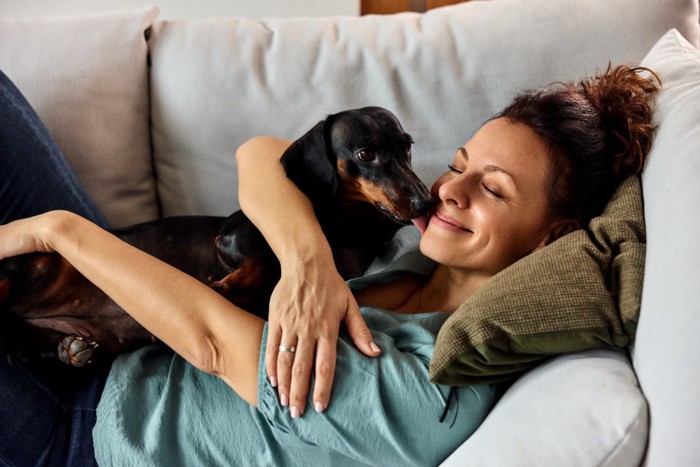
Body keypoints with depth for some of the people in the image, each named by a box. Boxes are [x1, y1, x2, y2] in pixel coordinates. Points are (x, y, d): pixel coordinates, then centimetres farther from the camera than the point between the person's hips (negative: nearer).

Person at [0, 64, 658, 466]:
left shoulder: (433, 396, -29)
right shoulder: (415, 240, -7)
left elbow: (214, 341, -27)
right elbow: (260, 154, -10)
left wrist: (60, 228, -21)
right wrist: (305, 259, -30)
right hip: (117, 359, 6)